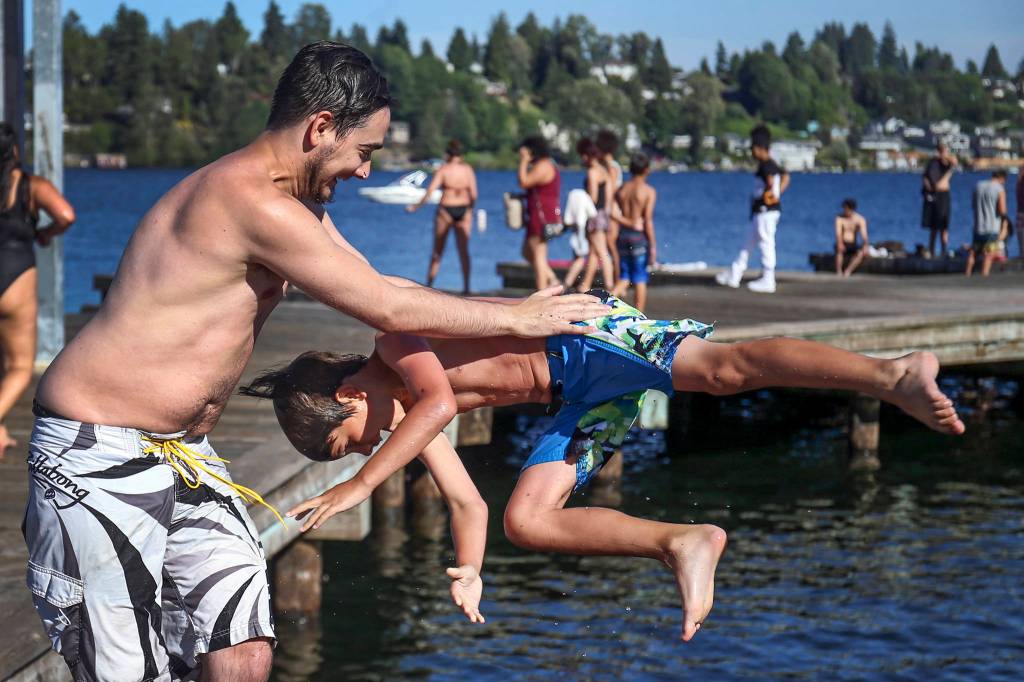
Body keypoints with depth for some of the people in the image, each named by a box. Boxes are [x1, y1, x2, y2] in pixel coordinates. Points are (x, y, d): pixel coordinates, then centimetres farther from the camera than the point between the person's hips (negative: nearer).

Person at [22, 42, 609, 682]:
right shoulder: (251, 201, -21)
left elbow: (380, 287, 21)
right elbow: (388, 308, -16)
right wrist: (516, 319, -4)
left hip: (185, 454, 10)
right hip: (97, 455, -10)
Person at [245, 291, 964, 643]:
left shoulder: (397, 338, -6)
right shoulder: (409, 415, 18)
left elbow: (441, 401, -26)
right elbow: (469, 503, 24)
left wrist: (361, 482, -27)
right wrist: (469, 575, 15)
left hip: (590, 338, -9)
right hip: (584, 401, 9)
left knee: (721, 368, -30)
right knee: (527, 520, -2)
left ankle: (893, 374, -43)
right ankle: (682, 542, -10)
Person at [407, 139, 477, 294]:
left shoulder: (443, 170, -8)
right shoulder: (468, 169, -1)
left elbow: (430, 191, -13)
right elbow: (473, 194, -4)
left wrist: (416, 207, -4)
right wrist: (470, 208, 14)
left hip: (445, 210, -2)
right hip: (464, 210, 2)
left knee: (437, 250, 9)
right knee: (463, 250, 5)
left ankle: (429, 284, 13)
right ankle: (466, 287, 0)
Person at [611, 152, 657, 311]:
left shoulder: (621, 189, 7)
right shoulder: (649, 191, -7)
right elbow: (648, 220, -12)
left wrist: (630, 223, 0)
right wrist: (653, 246, -9)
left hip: (623, 235, 4)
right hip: (639, 237, -4)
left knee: (624, 278, 13)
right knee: (640, 280, 4)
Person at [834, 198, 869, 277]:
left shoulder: (860, 219, -3)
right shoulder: (840, 218, -5)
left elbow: (864, 234, -15)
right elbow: (838, 233, -19)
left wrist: (865, 246, -35)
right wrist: (840, 244, -40)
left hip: (853, 246, 1)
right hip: (843, 244, -1)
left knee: (863, 253, -31)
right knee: (840, 249, -38)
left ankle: (848, 271, -30)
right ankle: (838, 272, -31)